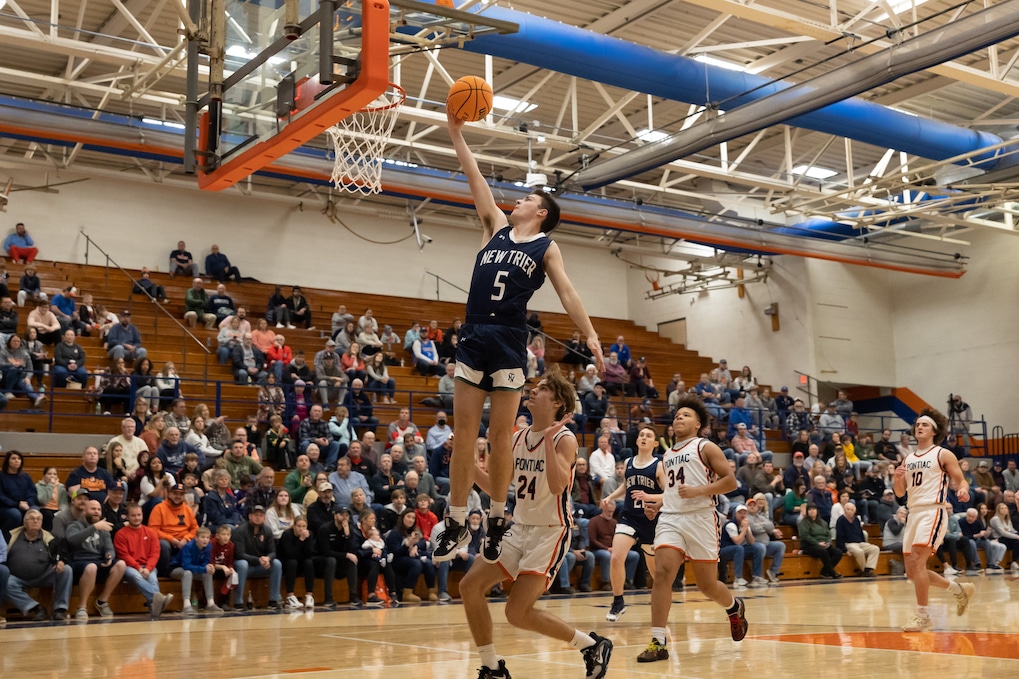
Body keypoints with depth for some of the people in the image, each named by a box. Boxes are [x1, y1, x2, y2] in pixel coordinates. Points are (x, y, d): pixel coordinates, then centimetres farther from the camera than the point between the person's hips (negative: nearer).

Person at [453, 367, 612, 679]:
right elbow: (495, 488, 10)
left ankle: (593, 645, 6)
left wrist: (549, 440, -33)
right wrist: (465, 455, 1)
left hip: (551, 531, -7)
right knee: (470, 586, -2)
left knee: (518, 612, -14)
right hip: (520, 528, 7)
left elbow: (557, 486, -30)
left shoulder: (564, 439, -14)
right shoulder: (517, 438, 7)